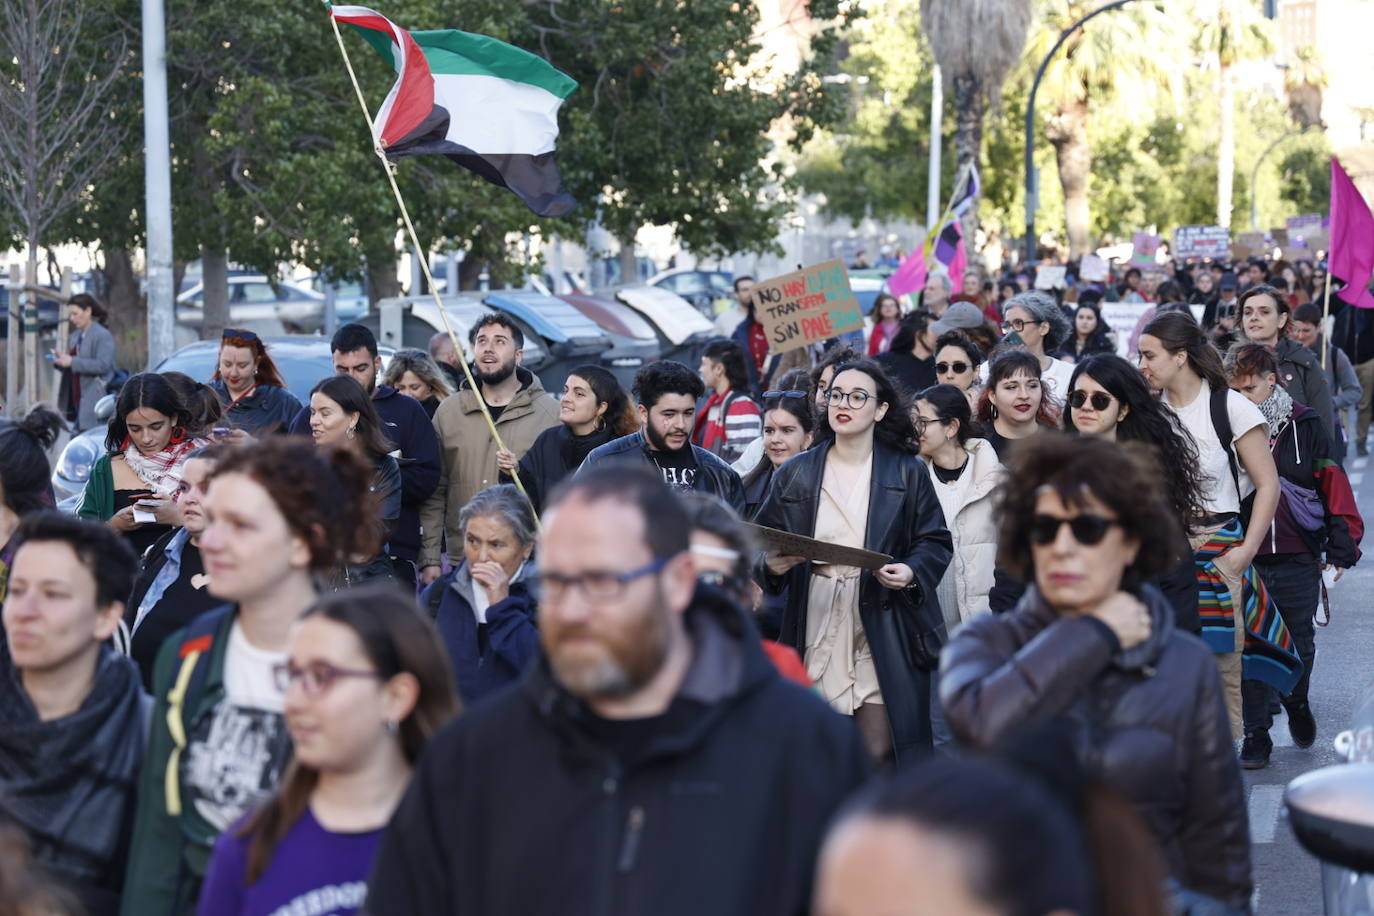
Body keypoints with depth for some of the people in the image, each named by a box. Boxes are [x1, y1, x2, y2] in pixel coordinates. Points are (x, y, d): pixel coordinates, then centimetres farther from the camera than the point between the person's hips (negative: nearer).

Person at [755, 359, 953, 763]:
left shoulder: (908, 473, 6)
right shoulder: (793, 475, 10)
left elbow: (935, 543, 7)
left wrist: (911, 572, -13)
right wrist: (771, 565, -11)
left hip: (883, 630, -2)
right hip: (814, 634, 2)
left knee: (878, 757, -6)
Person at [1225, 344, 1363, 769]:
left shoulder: (1304, 426, -1)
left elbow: (1335, 488, 2)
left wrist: (1341, 550, -1)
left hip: (1298, 560, 0)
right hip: (1244, 559, 0)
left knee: (1299, 644, 11)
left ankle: (1297, 702, 40)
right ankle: (1255, 734, 10)